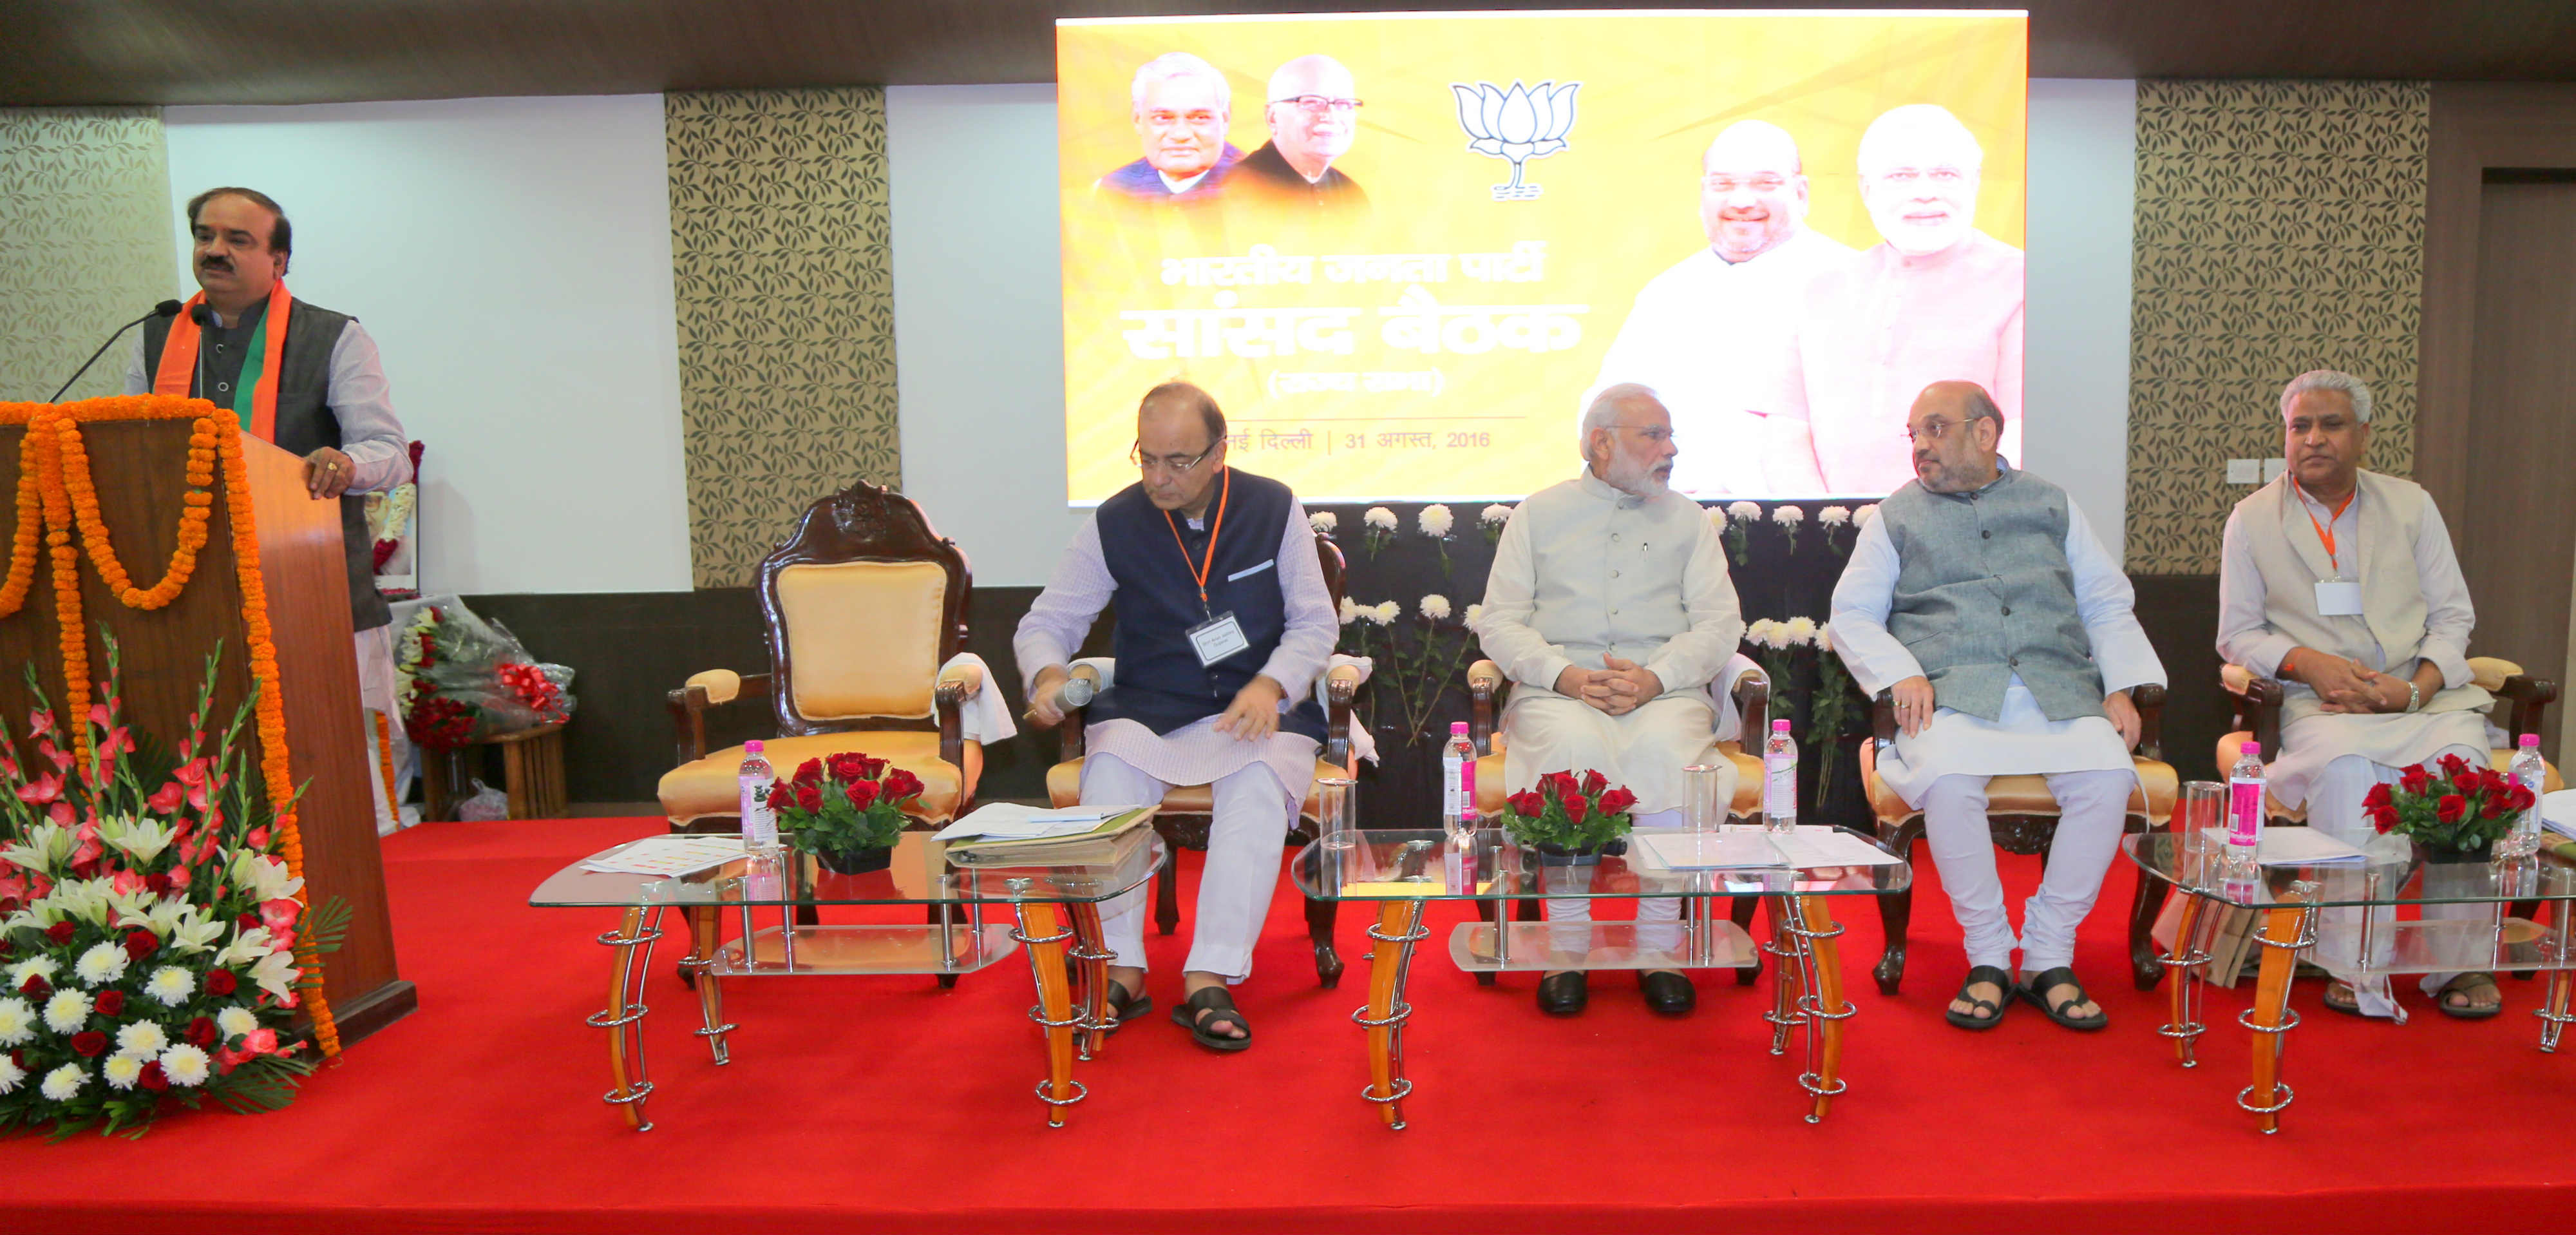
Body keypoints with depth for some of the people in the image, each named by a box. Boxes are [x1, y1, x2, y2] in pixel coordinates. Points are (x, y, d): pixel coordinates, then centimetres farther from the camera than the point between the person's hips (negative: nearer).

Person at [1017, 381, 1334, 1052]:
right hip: (1148, 711, 1)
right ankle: (1121, 969, -25)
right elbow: (1046, 621, 6)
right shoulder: (1115, 523, 2)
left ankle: (1210, 979, -32)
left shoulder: (1274, 508, 2)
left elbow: (1316, 623, 3)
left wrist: (1271, 684, -16)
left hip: (1257, 709, 0)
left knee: (1260, 783, -34)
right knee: (1110, 768, -32)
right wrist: (1047, 673, -18)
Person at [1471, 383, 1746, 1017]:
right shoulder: (1539, 513, 14)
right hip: (1558, 689, -1)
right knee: (1573, 749, -34)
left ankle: (1660, 947, -21)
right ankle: (1568, 947, -22)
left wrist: (1657, 677, -12)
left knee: (1669, 751, -33)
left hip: (1665, 689, 1)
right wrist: (1563, 674, -12)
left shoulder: (1688, 519, 18)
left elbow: (1720, 621, 7)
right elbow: (1498, 621, 7)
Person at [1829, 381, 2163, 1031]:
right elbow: (1853, 614, 12)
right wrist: (1901, 674, -7)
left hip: (2059, 691, 2)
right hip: (1954, 695, -1)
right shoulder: (1898, 516, 18)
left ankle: (2049, 957, -14)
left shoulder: (2050, 504, 22)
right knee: (1948, 781, -34)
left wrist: (2121, 689, 4)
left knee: (2108, 775, -29)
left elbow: (2109, 604, 20)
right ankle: (1988, 959, -16)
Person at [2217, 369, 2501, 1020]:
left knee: (2465, 758, -29)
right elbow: (2238, 633, 7)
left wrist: (2416, 689, -9)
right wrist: (2308, 663, -13)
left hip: (2424, 693, 2)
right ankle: (2356, 968, -28)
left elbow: (2453, 617, 11)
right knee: (2346, 766, -34)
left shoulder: (2411, 505, 13)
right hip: (2319, 701, -2)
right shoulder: (2252, 519, 8)